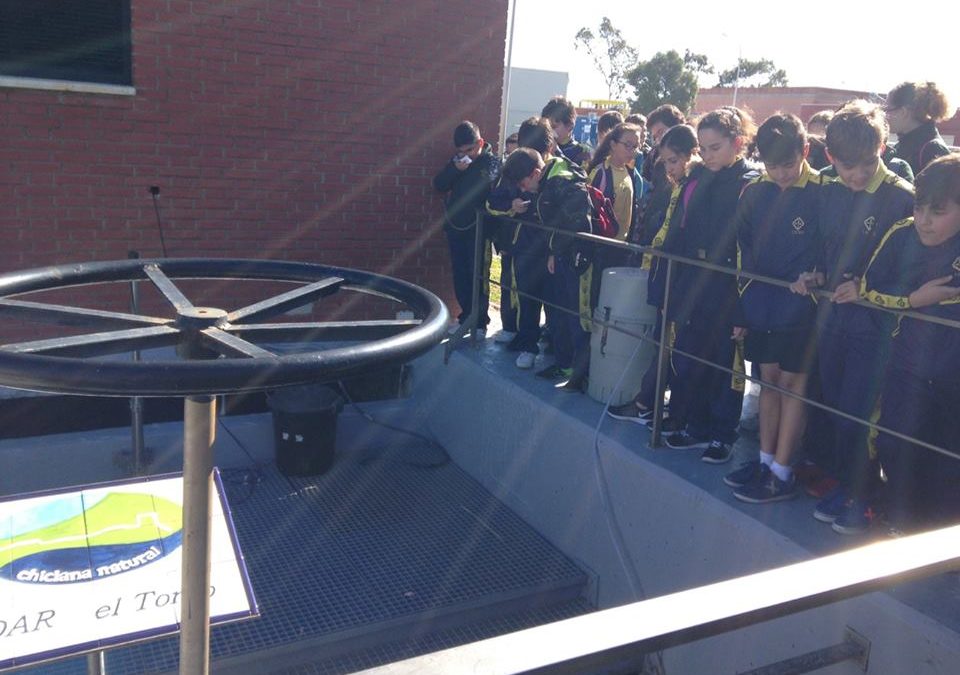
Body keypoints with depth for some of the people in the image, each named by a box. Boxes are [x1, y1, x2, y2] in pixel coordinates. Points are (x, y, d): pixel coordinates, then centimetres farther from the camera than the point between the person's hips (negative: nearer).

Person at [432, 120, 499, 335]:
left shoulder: (491, 162, -5)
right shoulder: (456, 161, 11)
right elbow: (438, 184, 3)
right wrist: (455, 169, -10)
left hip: (478, 228, -5)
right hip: (455, 227, 6)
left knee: (478, 275, -2)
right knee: (460, 274, 10)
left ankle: (480, 322, 7)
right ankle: (466, 317, 22)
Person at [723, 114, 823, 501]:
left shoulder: (822, 194, -10)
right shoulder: (754, 194, 4)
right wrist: (747, 292, 5)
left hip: (800, 305, -5)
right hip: (761, 303, 5)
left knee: (792, 383, 1)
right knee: (769, 379, 12)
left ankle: (781, 472, 8)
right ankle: (765, 459, 23)